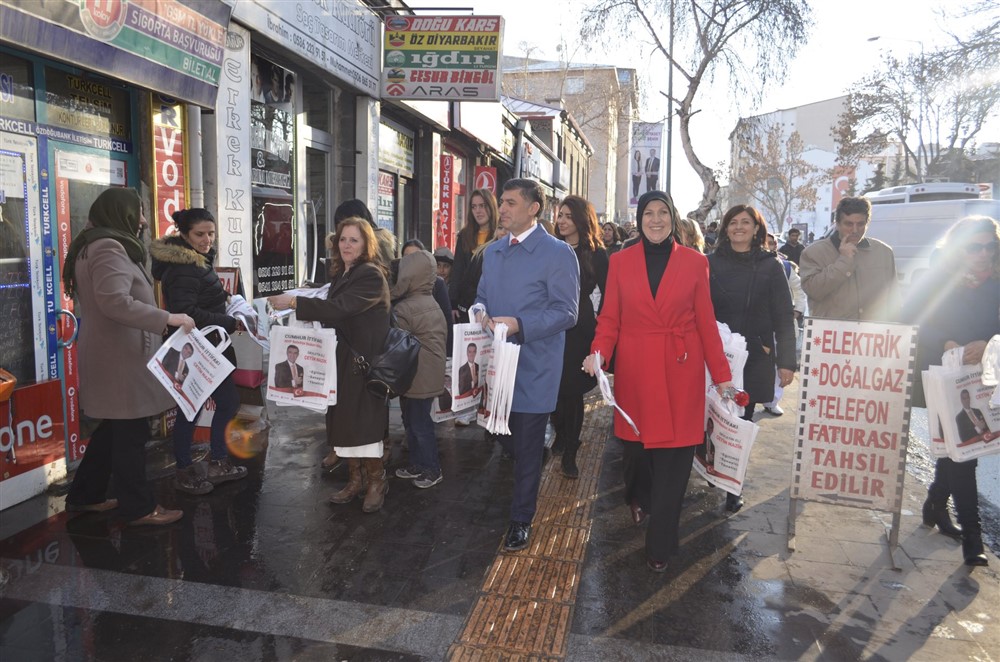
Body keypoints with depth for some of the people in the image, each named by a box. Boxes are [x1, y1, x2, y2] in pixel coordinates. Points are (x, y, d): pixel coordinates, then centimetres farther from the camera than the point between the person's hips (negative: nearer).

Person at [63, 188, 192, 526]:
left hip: (116, 353, 11)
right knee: (131, 432, -2)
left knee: (115, 428, 19)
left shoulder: (96, 246, 18)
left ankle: (85, 494, 30)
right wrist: (168, 318, -27)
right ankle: (138, 507, 8)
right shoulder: (109, 248, -17)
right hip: (120, 356, -11)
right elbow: (115, 302, -29)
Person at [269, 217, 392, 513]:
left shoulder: (371, 275, -14)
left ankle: (377, 481, 12)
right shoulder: (340, 274, 13)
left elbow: (340, 308, -26)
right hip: (342, 358, 8)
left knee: (365, 419, -3)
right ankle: (353, 481, 21)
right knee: (343, 419, 10)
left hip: (364, 359, -8)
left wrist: (294, 302, -26)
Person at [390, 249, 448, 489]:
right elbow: (443, 335, 17)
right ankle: (417, 464, 28)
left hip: (416, 377, -9)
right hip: (430, 373, 9)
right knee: (414, 421, 18)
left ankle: (432, 469, 14)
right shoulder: (433, 304, 9)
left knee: (419, 423, 3)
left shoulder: (403, 309, -19)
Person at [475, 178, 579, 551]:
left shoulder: (557, 253, -11)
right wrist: (480, 313, -4)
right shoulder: (492, 251, 11)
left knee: (527, 448, 5)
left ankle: (521, 520, 22)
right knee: (506, 439, 18)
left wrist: (518, 324, -24)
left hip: (533, 367, -6)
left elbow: (566, 313, -13)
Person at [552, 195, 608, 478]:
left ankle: (569, 454, 15)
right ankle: (561, 436, 34)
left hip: (579, 330, -3)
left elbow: (608, 296, 0)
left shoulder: (596, 255, -2)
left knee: (572, 391, 1)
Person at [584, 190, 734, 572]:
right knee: (635, 443, 11)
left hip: (681, 370, -1)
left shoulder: (694, 262, 3)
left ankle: (660, 545, 16)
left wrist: (721, 375, 2)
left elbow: (706, 322, 3)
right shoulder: (621, 261, 5)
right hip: (635, 368, 1)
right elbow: (610, 318, 4)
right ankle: (638, 499, 47)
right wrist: (599, 352, -15)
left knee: (673, 456, 0)